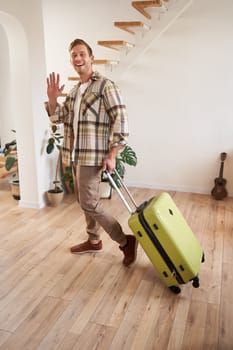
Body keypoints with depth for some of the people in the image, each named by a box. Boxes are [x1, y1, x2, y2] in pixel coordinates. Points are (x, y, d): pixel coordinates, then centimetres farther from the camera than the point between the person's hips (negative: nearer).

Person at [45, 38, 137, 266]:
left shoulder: (105, 85, -9)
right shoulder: (74, 91, 16)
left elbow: (120, 120, -16)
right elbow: (58, 118, 19)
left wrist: (112, 154, -20)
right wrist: (52, 99, 0)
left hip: (93, 155, -8)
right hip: (76, 155, 9)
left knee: (89, 203, -9)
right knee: (85, 201, 15)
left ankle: (126, 241, 3)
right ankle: (94, 240, 31)